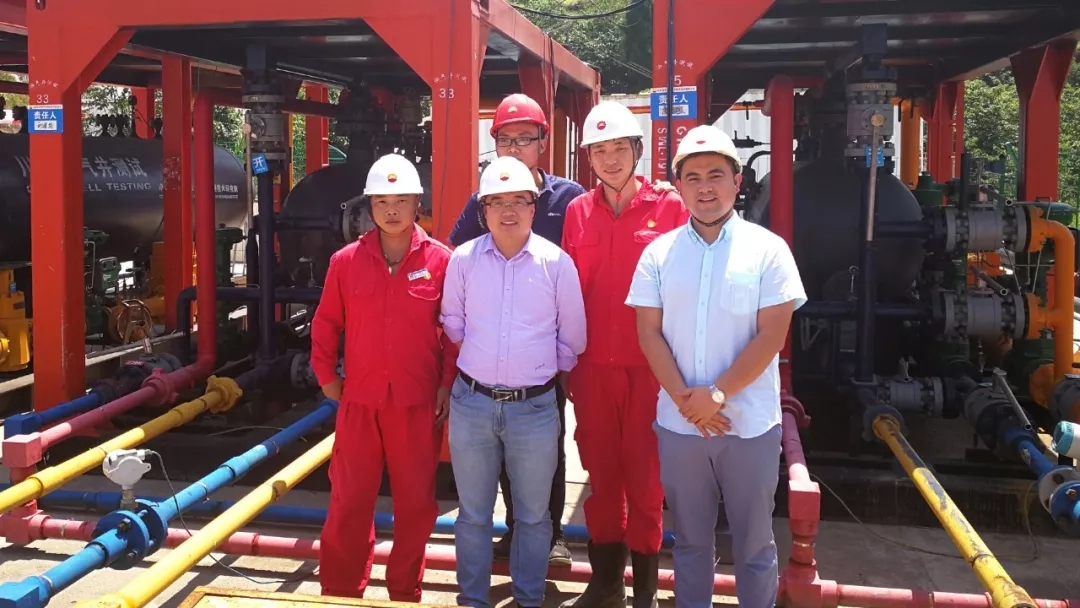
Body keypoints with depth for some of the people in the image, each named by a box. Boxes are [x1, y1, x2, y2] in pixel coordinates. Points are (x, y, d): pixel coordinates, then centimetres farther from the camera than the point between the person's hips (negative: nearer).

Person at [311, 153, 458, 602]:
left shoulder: (441, 261, -4)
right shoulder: (346, 261, 0)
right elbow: (326, 323, 8)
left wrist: (448, 383, -2)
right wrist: (327, 377, 6)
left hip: (419, 403, -1)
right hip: (359, 400, 1)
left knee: (415, 501, 10)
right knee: (349, 502, 9)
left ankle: (406, 592, 28)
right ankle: (340, 592, 25)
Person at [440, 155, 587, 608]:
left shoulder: (556, 262, -6)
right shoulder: (463, 258, -2)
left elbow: (572, 337, 4)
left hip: (535, 407, -1)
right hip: (471, 403, 1)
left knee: (533, 514, 12)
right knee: (473, 512, 13)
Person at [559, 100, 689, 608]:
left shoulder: (670, 208, -3)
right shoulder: (577, 211, 5)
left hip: (650, 365, -3)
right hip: (593, 365, 3)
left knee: (645, 476, 6)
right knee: (600, 472, 12)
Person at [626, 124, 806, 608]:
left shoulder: (768, 250, -4)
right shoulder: (659, 253, 3)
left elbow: (771, 336, -9)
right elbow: (649, 334, -1)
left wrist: (717, 395, -15)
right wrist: (685, 401, -12)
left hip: (750, 423, -2)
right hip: (678, 422, 2)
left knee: (753, 542, 10)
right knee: (690, 539, 15)